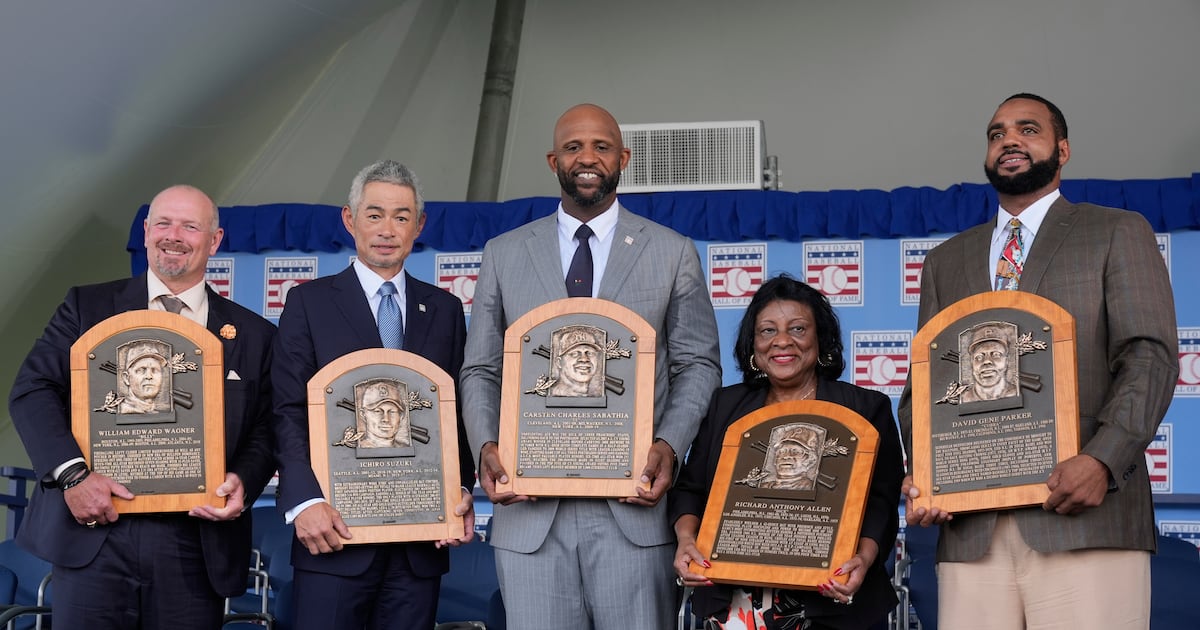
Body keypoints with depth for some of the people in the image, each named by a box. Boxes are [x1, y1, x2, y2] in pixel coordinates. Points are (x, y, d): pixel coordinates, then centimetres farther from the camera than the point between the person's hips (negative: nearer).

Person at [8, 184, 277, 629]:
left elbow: (265, 431, 10)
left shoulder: (252, 335, 10)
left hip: (195, 547, 1)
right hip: (94, 533, -1)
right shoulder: (88, 307, 8)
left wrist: (242, 483, -11)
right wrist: (72, 474, -13)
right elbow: (32, 391, 2)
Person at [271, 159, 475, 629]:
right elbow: (289, 413, -2)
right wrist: (305, 502, -14)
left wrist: (463, 491, -3)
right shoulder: (309, 303, 5)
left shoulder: (445, 310, 13)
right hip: (336, 533, -2)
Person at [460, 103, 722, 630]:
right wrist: (486, 447, -6)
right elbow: (480, 370, 12)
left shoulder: (673, 253, 8)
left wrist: (668, 446, -10)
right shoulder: (504, 254, 12)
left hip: (632, 502, -1)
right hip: (530, 505, 1)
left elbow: (698, 365, 7)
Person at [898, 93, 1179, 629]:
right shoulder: (945, 261, 22)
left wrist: (1102, 460, -16)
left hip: (1085, 516, -3)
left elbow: (1150, 357, 0)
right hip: (971, 526, 3)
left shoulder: (1118, 234, 11)